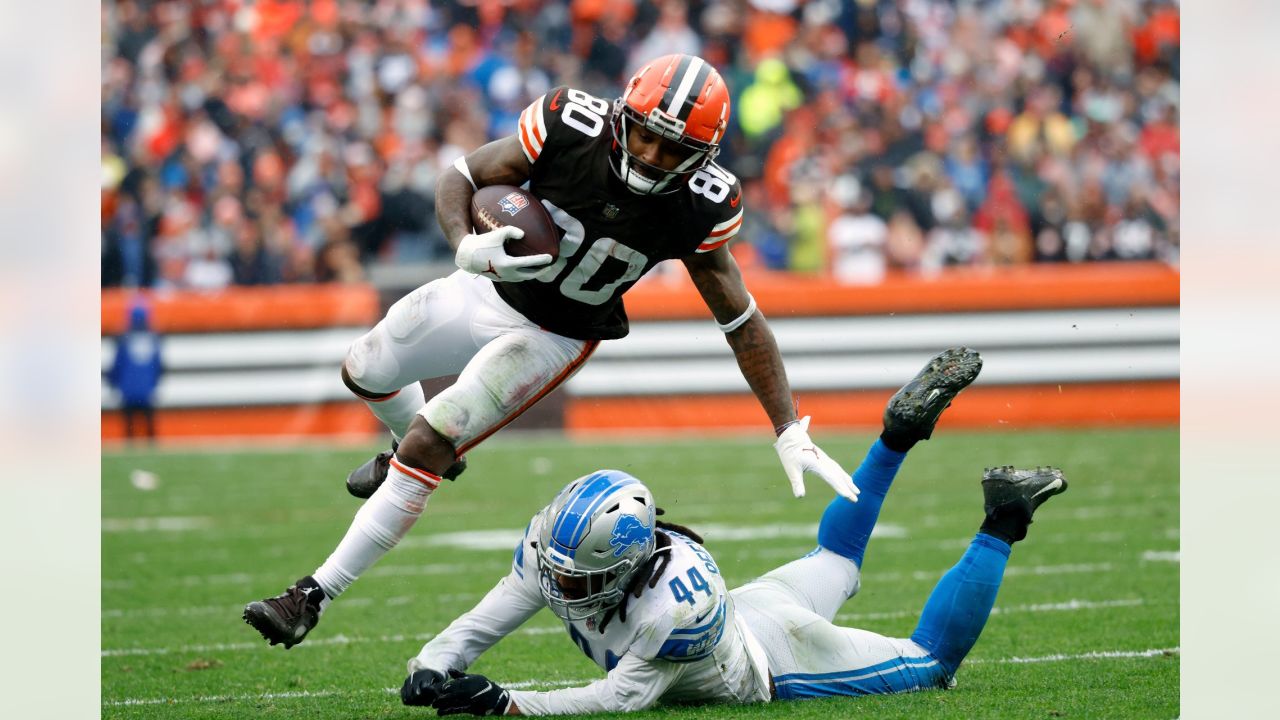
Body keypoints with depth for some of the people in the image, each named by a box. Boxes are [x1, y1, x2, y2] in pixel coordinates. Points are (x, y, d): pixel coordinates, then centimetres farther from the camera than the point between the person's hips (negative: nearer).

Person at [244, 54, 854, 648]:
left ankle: (315, 597, -8)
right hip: (486, 288, 3)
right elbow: (460, 180, -17)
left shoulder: (699, 210, -27)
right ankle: (422, 447, 59)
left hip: (552, 340, -3)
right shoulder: (570, 126, -29)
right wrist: (466, 247, -39)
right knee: (366, 372, 25)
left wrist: (790, 431, -17)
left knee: (424, 452, -16)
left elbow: (742, 321, -15)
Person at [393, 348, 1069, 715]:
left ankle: (1001, 524, 22)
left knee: (932, 661, 16)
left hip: (777, 664, -6)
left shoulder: (676, 606, -47)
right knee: (831, 565, 37)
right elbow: (476, 627, -22)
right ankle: (900, 432, 39)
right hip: (742, 608, 6)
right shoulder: (555, 546, -29)